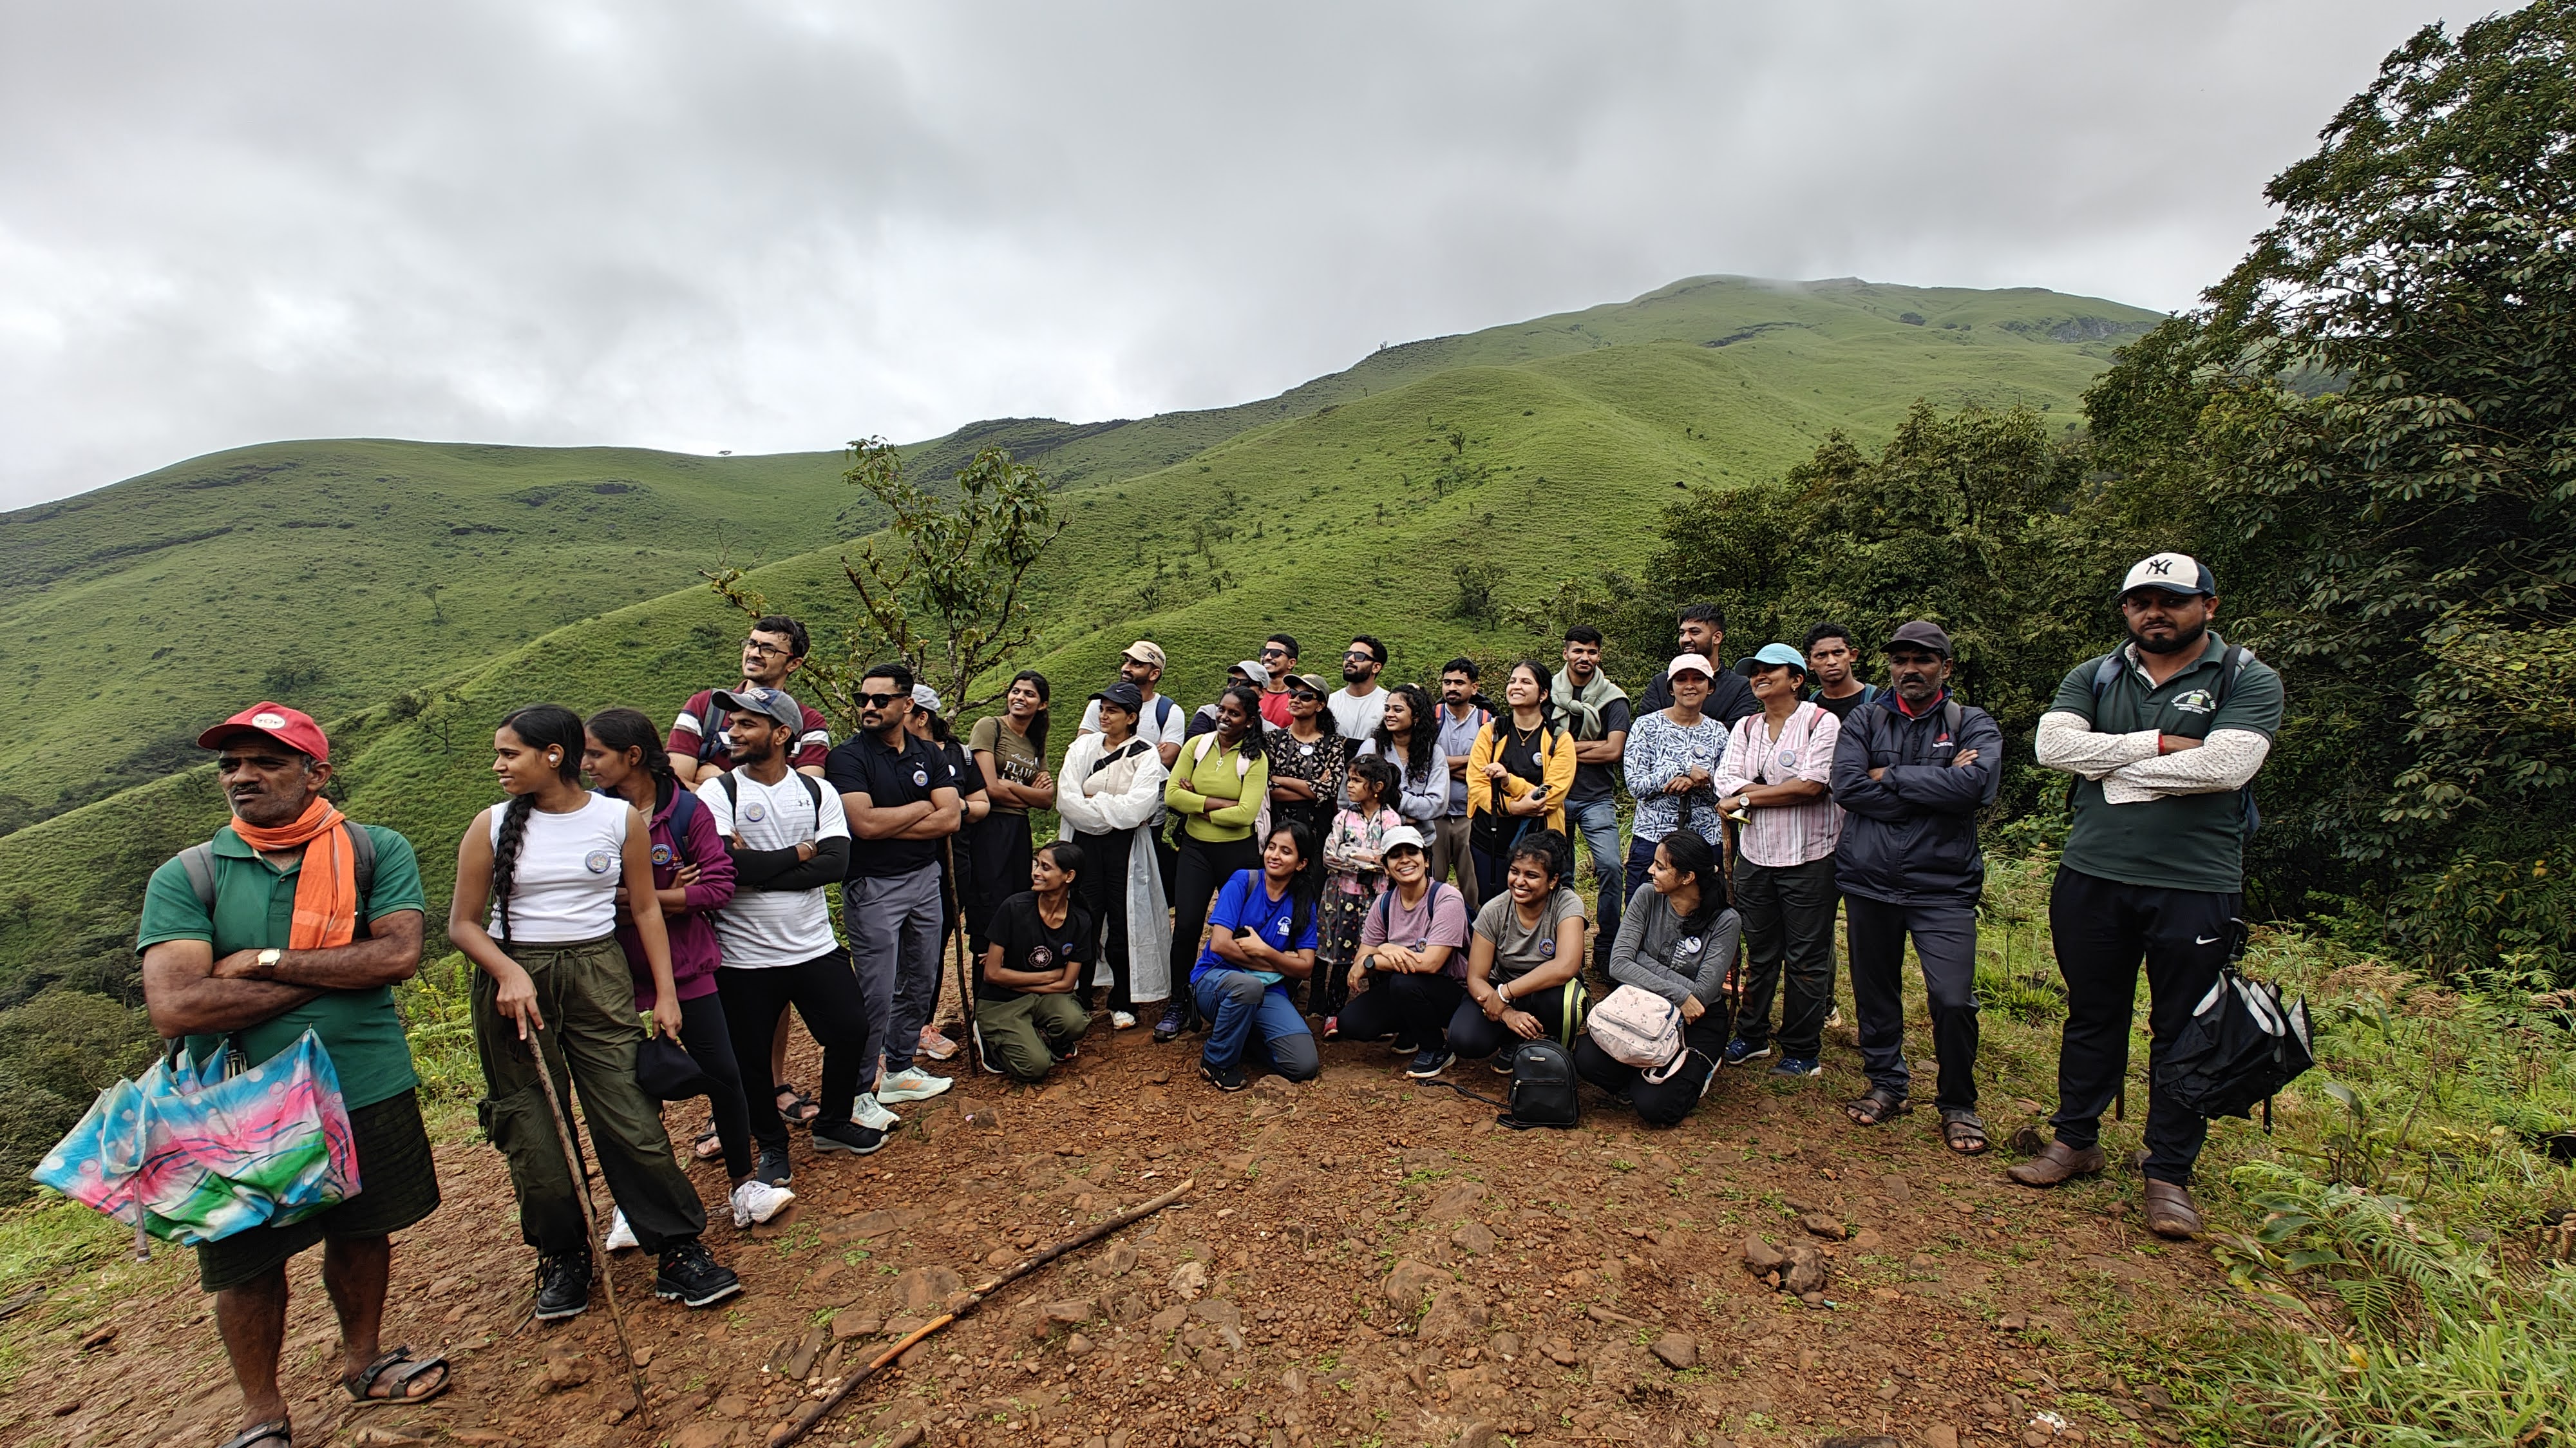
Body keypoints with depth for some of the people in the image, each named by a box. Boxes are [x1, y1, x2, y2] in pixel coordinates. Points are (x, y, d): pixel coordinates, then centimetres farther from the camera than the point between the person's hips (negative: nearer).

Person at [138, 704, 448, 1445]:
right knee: (247, 1264, 13)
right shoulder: (186, 877, -5)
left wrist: (264, 960, -16)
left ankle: (362, 1360, 43)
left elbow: (398, 954, -17)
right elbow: (174, 1007, -16)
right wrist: (334, 971, -17)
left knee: (363, 1232, 18)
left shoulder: (378, 851, -4)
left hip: (368, 1093, 0)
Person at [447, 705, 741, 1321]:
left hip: (598, 976, -1)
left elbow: (645, 908, 4)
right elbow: (463, 924, 4)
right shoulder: (492, 827, -1)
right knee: (533, 1132, 7)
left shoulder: (622, 818, -1)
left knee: (632, 1120, -3)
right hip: (514, 982, 1)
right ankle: (563, 1260, 27)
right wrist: (509, 973, -15)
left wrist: (665, 992, 0)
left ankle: (680, 1252, 9)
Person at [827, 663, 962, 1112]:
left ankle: (899, 1069, 32)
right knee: (877, 994, -2)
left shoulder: (927, 756, 6)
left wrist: (887, 826, -13)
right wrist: (921, 808, -9)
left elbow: (950, 819, -5)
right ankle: (859, 1089, 14)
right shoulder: (847, 756, -8)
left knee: (921, 983, 15)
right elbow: (864, 824, -22)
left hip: (925, 878, 6)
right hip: (874, 886, -5)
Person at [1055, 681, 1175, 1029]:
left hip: (1126, 847, -2)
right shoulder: (1083, 747, 6)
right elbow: (1066, 798, -7)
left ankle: (1122, 1004, 18)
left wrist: (1093, 799, -8)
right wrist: (1113, 814, -11)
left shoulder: (1146, 755, -2)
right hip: (1085, 843, 2)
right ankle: (1080, 999, 13)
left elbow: (1135, 809, -16)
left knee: (1124, 923, 3)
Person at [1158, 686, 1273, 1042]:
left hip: (1239, 852, -2)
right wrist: (1220, 803, -14)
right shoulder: (1196, 746, 3)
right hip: (1196, 848, 2)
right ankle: (1179, 1004, 15)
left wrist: (1197, 805, -12)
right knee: (1186, 925, -2)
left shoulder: (1255, 758, -6)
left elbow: (1245, 814, -18)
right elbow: (1172, 796, -7)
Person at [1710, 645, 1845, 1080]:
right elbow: (1725, 783, -1)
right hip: (1755, 857, 5)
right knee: (1759, 954, 15)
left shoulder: (1822, 722, -6)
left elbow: (1812, 786, -17)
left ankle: (1803, 1052, 17)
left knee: (1806, 959, 4)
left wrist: (1748, 797, -9)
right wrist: (1785, 791, -13)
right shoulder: (1745, 727, 11)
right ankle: (1752, 1036, 29)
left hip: (1808, 859, -5)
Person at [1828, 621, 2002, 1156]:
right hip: (1869, 881, 2)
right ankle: (1886, 1085, 30)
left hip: (1943, 886, -2)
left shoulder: (1973, 725, 3)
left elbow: (1976, 785, -17)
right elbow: (1847, 786, -10)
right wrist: (1937, 786, -12)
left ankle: (1958, 1105, 16)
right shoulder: (1863, 722, 6)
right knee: (1875, 991, 12)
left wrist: (1891, 777, -10)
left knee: (1953, 998, -6)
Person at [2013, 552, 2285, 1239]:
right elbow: (2053, 745, -9)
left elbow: (2226, 766, -17)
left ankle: (2169, 1174, 22)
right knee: (2091, 1017, 15)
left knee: (2183, 1033, 8)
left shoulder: (2248, 680, 0)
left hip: (2196, 887, -2)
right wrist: (2159, 744, -14)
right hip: (2092, 877, 2)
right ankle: (2076, 1140, 29)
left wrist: (2111, 768, -10)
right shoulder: (2093, 678, 7)